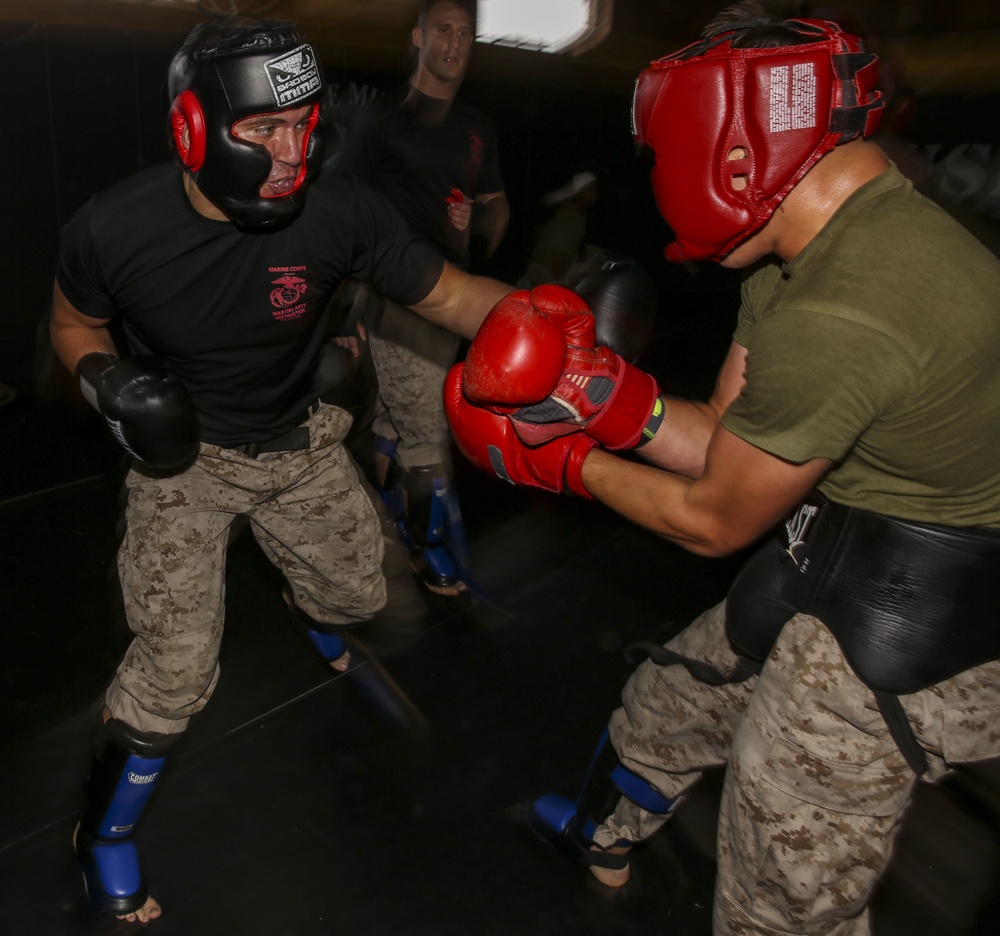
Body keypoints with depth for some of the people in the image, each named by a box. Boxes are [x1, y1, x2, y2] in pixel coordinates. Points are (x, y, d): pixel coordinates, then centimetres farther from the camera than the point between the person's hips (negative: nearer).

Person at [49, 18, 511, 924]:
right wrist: (107, 379, -23)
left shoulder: (338, 212, -23)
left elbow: (452, 294, -16)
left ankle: (319, 623, 61)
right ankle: (104, 830, 23)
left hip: (298, 442, 3)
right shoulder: (112, 230, -24)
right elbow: (75, 322, -2)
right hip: (184, 452, -2)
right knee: (178, 663, -7)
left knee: (357, 592, 18)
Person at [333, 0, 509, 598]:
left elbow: (497, 204, 23)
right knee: (426, 437, -4)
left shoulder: (478, 127, 14)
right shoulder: (384, 119, -4)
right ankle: (436, 551, 12)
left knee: (392, 424, 17)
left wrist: (480, 222, -1)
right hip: (397, 301, -6)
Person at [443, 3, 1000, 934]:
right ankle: (600, 837, 57)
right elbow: (726, 439, 3)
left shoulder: (832, 322, -33)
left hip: (894, 645, -9)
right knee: (664, 705, 27)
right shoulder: (800, 255, -1)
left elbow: (714, 521, -19)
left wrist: (571, 464, -4)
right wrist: (611, 398, -12)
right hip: (822, 581, 10)